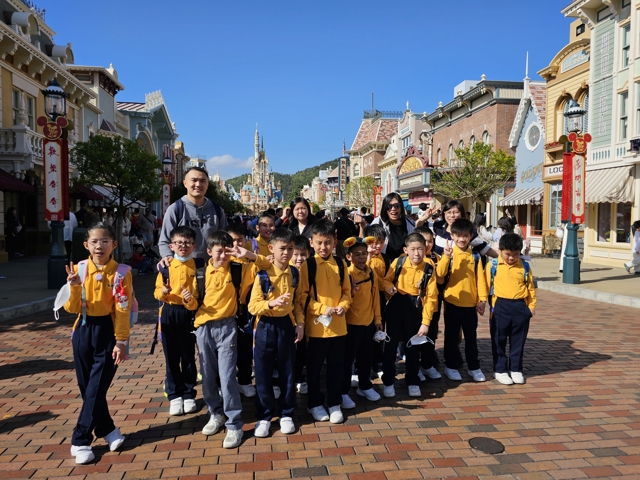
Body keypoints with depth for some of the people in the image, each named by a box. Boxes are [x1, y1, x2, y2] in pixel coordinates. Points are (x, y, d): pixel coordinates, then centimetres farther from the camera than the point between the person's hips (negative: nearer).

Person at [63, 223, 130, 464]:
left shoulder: (120, 273, -9)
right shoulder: (78, 269, -1)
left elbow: (122, 311, -8)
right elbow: (72, 308, -3)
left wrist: (121, 342, -8)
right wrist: (74, 287, -21)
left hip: (106, 331, -4)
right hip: (83, 330, 4)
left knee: (96, 389, 0)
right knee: (87, 388, 12)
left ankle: (80, 442, 12)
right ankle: (107, 430, 30)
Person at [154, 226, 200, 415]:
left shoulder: (197, 267, -3)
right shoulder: (166, 266, 3)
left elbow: (200, 293, -5)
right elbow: (157, 292, 3)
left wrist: (191, 299, -25)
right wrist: (163, 292, -18)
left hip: (188, 314, -2)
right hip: (169, 314, 2)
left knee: (188, 356, 8)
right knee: (171, 357, 9)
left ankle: (188, 394, 21)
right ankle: (174, 395, 20)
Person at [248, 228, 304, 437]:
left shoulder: (294, 273, 1)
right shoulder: (263, 274, -11)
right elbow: (253, 306, -13)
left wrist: (300, 322, -1)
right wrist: (271, 303, -29)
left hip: (286, 325, 3)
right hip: (266, 327, -3)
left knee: (287, 372, 10)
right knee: (263, 374, 6)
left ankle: (286, 414, 26)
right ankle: (264, 417, 21)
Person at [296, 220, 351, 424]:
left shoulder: (340, 264, 3)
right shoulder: (307, 265, -7)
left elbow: (346, 291, 9)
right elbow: (301, 296, -8)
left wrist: (343, 306, -10)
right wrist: (322, 308, -18)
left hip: (338, 325, 3)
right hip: (316, 326, -3)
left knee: (336, 367, 12)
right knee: (314, 367, 10)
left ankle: (334, 404, 27)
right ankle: (315, 404, 27)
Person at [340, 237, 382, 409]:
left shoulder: (371, 274, 4)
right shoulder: (346, 274, -14)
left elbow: (375, 297, 10)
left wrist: (377, 319, 11)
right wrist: (351, 292, -32)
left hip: (368, 322, 6)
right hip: (351, 323, -5)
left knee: (366, 357, 17)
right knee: (348, 359, 3)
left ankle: (364, 386, 35)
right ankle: (343, 393, 14)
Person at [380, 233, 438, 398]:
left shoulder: (429, 269, -10)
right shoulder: (398, 262, -9)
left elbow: (431, 297, -9)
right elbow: (386, 280, 3)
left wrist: (426, 322, -13)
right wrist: (389, 287, -22)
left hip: (415, 310, 0)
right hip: (396, 307, 0)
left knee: (413, 347, 12)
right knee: (391, 345, 6)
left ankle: (413, 382, 29)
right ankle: (388, 382, 20)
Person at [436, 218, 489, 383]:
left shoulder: (475, 256, 3)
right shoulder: (449, 253, -4)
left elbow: (480, 278, 3)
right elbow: (440, 273, -18)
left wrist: (482, 299, -3)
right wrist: (446, 256, -31)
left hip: (470, 303, 2)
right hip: (452, 302, -2)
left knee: (471, 336, 12)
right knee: (452, 336, 8)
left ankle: (473, 367, 23)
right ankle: (451, 366, 20)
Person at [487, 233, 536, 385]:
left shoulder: (525, 266, 4)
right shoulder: (493, 265, -4)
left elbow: (530, 287, 10)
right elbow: (487, 285, -2)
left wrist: (531, 305, 7)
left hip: (520, 307, 2)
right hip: (500, 307, -2)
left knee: (518, 341, 11)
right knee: (499, 341, 6)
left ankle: (516, 369, 24)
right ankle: (500, 370, 18)